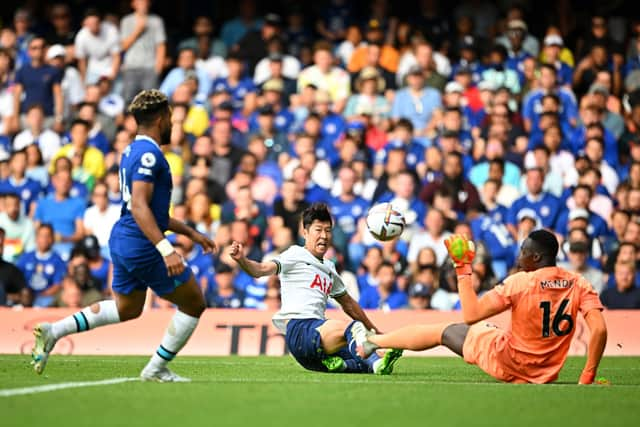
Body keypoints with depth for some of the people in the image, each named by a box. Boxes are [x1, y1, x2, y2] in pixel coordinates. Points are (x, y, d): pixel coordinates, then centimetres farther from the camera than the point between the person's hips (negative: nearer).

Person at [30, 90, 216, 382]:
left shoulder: (132, 152, 16)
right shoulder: (149, 154, -17)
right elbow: (139, 207, -27)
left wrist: (191, 233, 28)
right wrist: (166, 250, -34)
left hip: (122, 239, 10)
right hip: (142, 245, -10)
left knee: (126, 309, 25)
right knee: (193, 304, 4)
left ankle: (53, 331, 14)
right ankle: (156, 369, 9)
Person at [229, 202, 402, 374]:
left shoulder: (329, 268, 27)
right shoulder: (296, 255, 6)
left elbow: (348, 304, 37)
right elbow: (262, 270, -9)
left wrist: (375, 332, 38)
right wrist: (242, 260, -31)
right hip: (299, 328, -8)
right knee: (354, 328, -32)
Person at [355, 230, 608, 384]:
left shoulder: (519, 283, -18)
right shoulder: (579, 285, -7)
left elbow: (470, 316, -19)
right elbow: (600, 330, -19)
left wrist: (463, 268, -10)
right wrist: (587, 378, -11)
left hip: (505, 362, -3)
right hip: (545, 374, 3)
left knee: (443, 332, 20)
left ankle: (371, 341, 38)